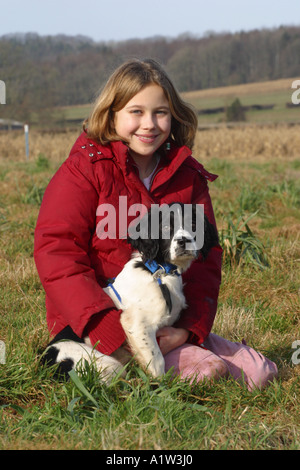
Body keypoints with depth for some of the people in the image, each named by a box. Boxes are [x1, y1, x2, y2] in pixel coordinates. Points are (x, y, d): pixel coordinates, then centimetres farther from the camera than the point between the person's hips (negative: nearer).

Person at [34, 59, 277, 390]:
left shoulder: (188, 176, 7)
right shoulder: (83, 171, -7)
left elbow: (204, 257, 5)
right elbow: (56, 257, -16)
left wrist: (188, 328, -13)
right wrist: (116, 332, -26)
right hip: (93, 322, -5)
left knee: (258, 374, -6)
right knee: (205, 370, -26)